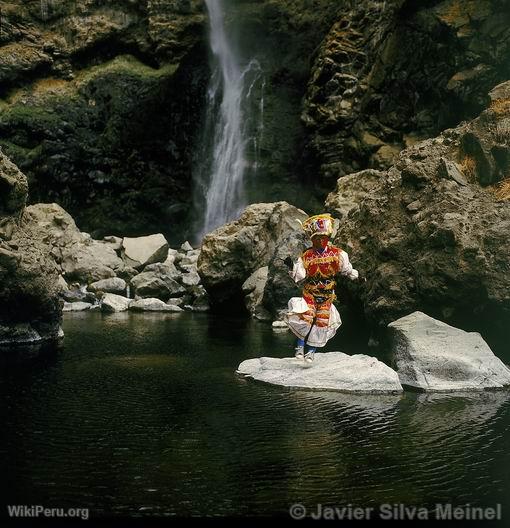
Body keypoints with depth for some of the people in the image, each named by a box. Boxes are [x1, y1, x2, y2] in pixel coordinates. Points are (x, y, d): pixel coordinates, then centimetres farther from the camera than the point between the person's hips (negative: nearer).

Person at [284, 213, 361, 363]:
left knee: (321, 322, 3)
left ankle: (311, 350, 17)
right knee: (305, 318, -16)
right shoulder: (306, 257, -7)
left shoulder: (337, 254, -5)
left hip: (327, 294, 2)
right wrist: (291, 267, -27)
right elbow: (299, 277, -12)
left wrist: (356, 277, -3)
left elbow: (347, 269, 8)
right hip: (309, 293, -1)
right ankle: (300, 345, 4)